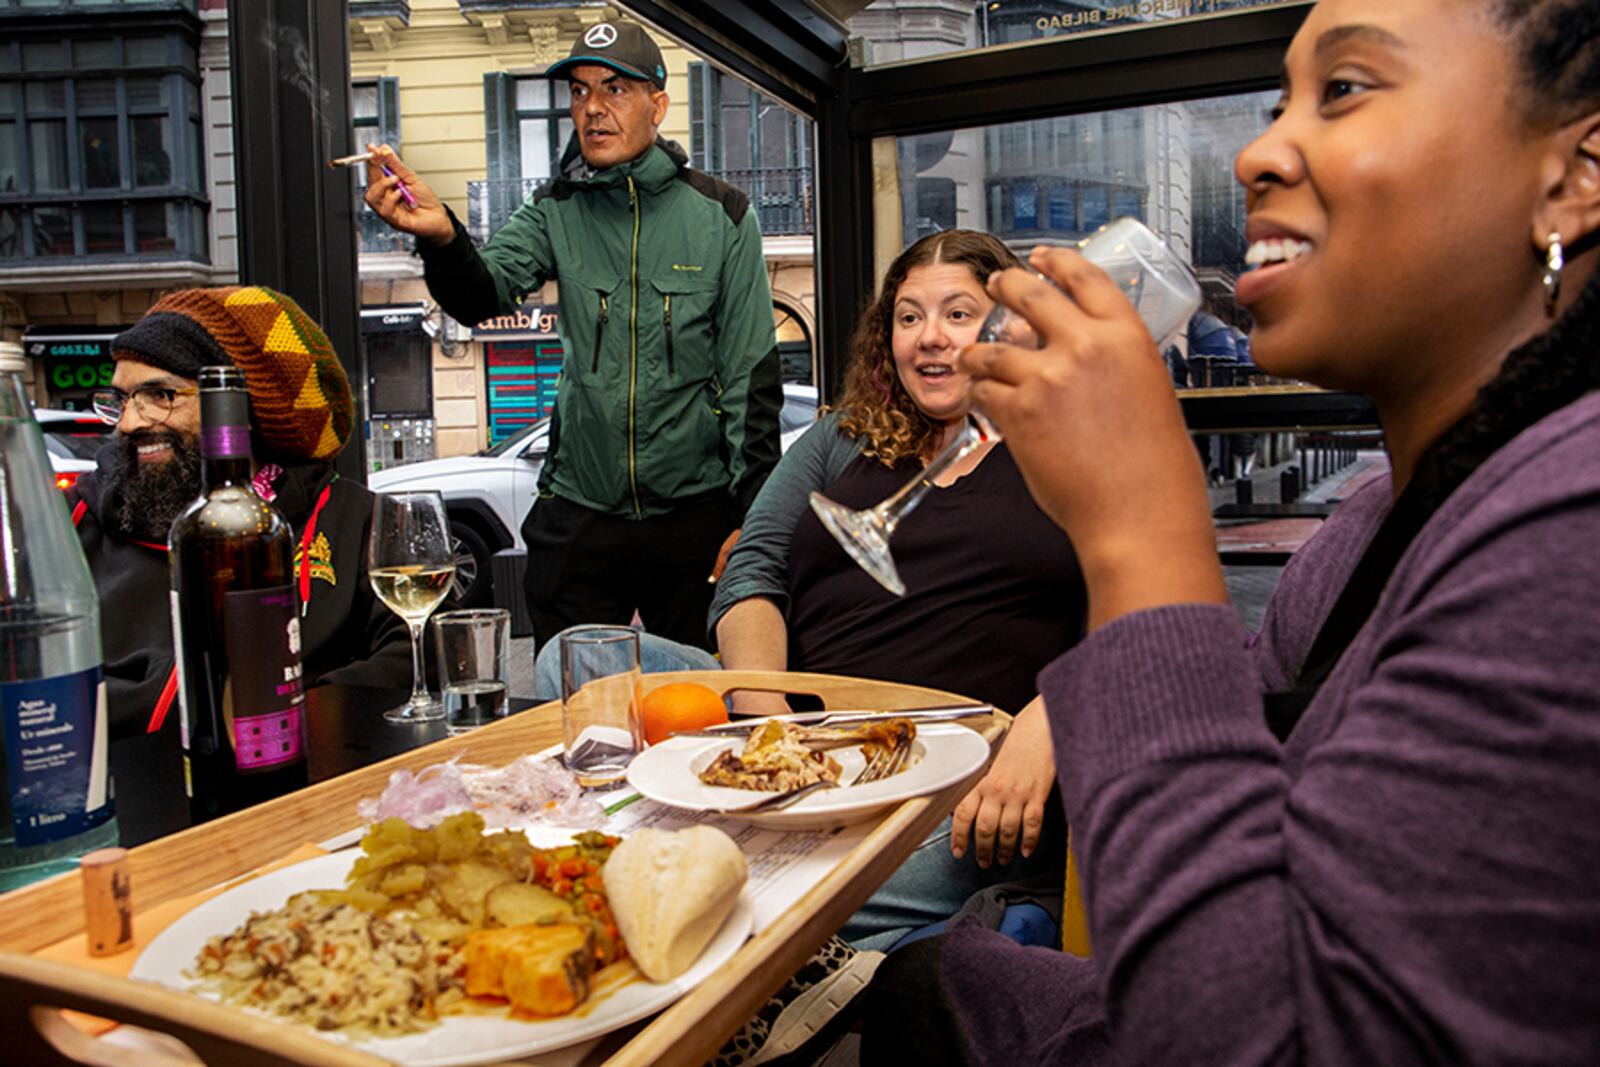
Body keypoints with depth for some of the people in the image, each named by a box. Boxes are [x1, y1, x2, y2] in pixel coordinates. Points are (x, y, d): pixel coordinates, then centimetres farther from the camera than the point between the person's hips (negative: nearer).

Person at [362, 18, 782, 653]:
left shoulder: (720, 215, 0)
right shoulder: (558, 213, 6)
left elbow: (752, 374, -1)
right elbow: (482, 296, -11)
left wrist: (749, 517, -5)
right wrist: (440, 237, -34)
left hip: (695, 513, -1)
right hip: (576, 514, 2)